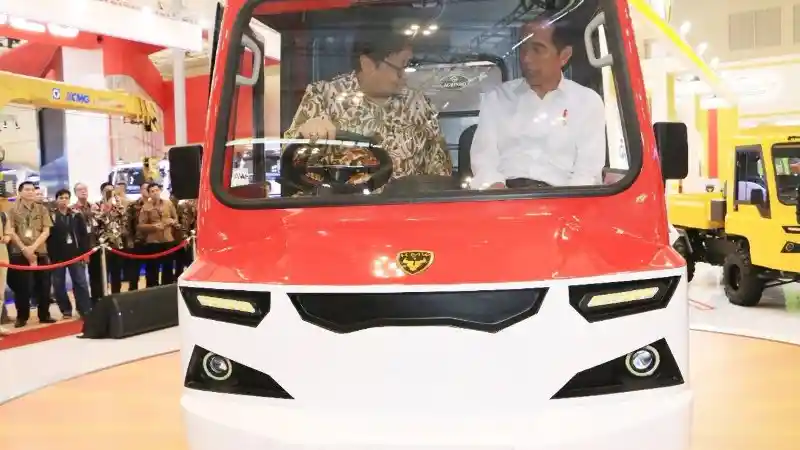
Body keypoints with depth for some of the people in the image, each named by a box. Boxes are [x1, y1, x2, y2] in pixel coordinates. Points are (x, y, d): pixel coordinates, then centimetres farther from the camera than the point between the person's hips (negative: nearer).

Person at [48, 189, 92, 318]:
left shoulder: (77, 215, 4)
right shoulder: (51, 216, -1)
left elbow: (84, 235, 4)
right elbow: (47, 237, -4)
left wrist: (85, 252, -2)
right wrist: (49, 255, -8)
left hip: (75, 254, 0)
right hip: (57, 256, 0)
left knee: (81, 282, 0)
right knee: (59, 285, 7)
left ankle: (86, 310, 4)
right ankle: (66, 310, 19)